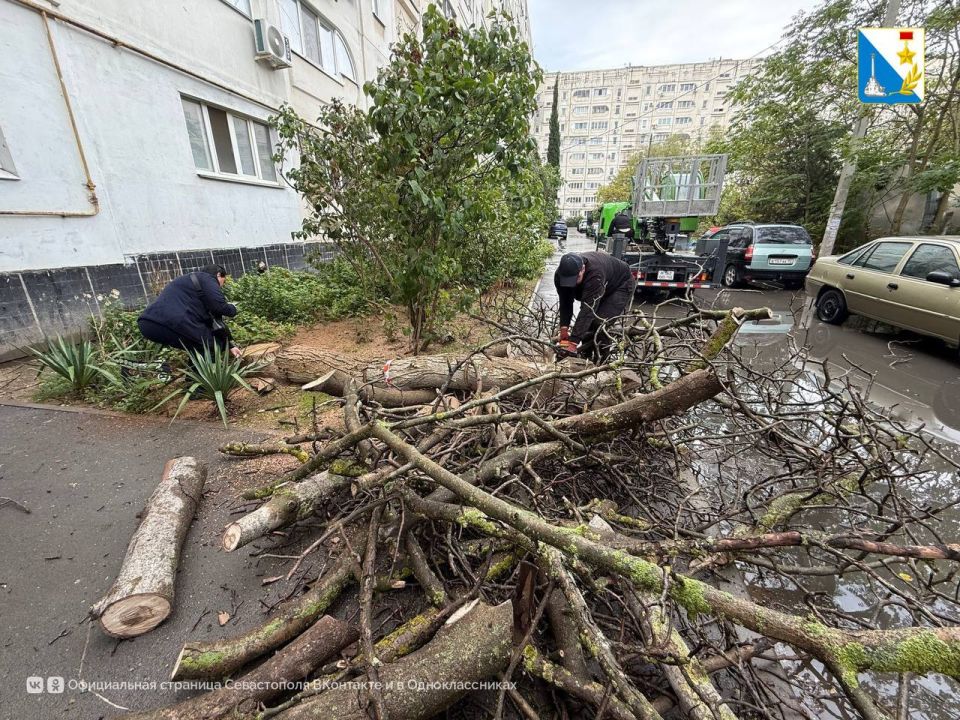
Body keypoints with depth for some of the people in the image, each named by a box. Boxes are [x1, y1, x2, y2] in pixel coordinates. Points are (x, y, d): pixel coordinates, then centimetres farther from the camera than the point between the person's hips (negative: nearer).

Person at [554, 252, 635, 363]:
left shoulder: (595, 273, -45)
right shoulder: (561, 274, -26)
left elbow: (588, 308, -49)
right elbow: (565, 303, -22)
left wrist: (573, 340, -53)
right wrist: (564, 329, -34)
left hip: (622, 284, -6)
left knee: (601, 322, -20)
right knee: (587, 321, -5)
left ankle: (600, 362, -8)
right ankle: (586, 357, 13)